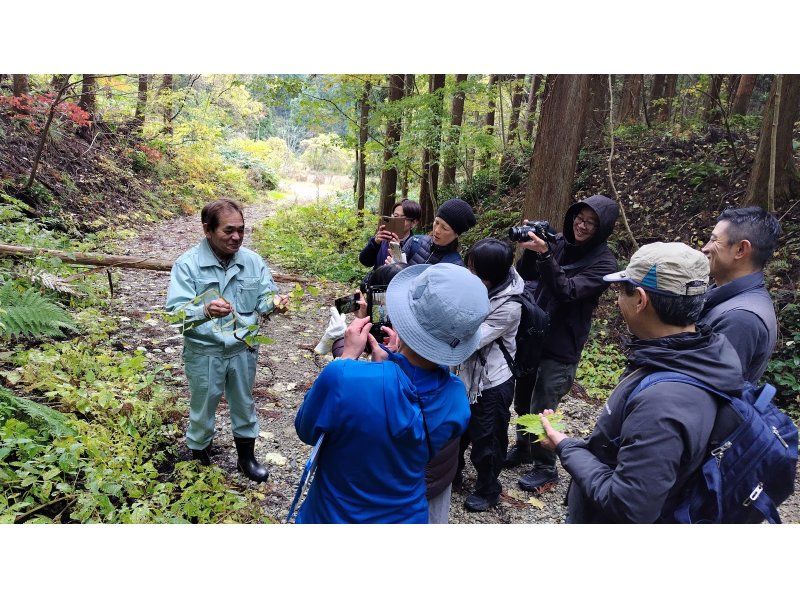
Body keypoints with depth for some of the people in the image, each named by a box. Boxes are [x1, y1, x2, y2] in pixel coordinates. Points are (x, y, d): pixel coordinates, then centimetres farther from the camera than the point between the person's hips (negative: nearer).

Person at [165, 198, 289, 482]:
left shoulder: (252, 261, -5)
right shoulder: (187, 264, -16)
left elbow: (263, 298, 1)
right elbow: (175, 312, -22)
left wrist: (274, 302, -23)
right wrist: (205, 311, -43)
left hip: (243, 348, 3)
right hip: (204, 352, -3)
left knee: (244, 404, 20)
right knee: (203, 408, 16)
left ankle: (246, 456, 42)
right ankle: (200, 458, 40)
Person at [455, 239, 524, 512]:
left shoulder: (508, 306, -28)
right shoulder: (479, 287, -7)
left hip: (492, 383, -7)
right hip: (469, 373, 7)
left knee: (486, 438, 12)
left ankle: (488, 490, 36)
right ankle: (452, 471, 49)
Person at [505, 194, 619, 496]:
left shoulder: (604, 263, -14)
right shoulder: (559, 242, 0)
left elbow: (567, 290, -26)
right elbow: (525, 273, -1)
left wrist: (544, 255, -35)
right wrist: (530, 249, -19)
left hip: (561, 347, -5)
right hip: (532, 334, 5)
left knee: (540, 411, 1)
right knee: (522, 401, 19)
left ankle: (546, 470, 23)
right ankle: (523, 448, 43)